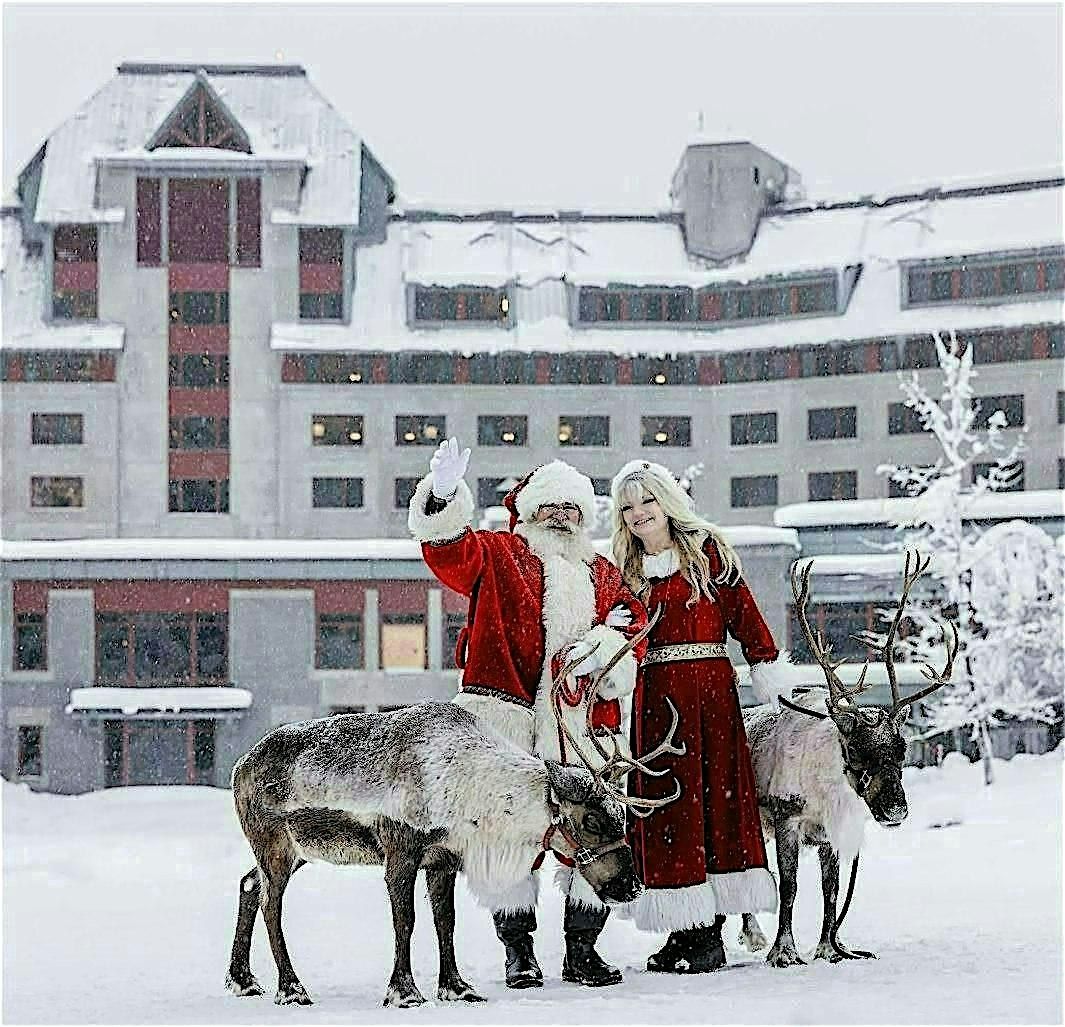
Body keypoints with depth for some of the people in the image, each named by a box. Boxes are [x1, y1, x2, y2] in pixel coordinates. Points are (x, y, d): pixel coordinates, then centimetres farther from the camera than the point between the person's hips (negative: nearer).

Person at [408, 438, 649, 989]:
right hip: (512, 717, -3)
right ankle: (518, 949, 1)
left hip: (584, 721, 3)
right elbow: (450, 548, -5)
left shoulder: (604, 575, 24)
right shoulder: (499, 555, 13)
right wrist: (445, 494, -24)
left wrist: (605, 644, -9)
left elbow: (631, 627, 14)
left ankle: (582, 947, 8)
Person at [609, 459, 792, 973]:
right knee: (664, 801, -1)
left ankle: (707, 934, -5)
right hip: (653, 695, 4)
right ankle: (686, 928, 3)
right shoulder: (628, 571, 16)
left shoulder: (707, 551, 3)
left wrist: (765, 663, -9)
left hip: (709, 690, -4)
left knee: (713, 794, -6)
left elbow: (742, 611, -1)